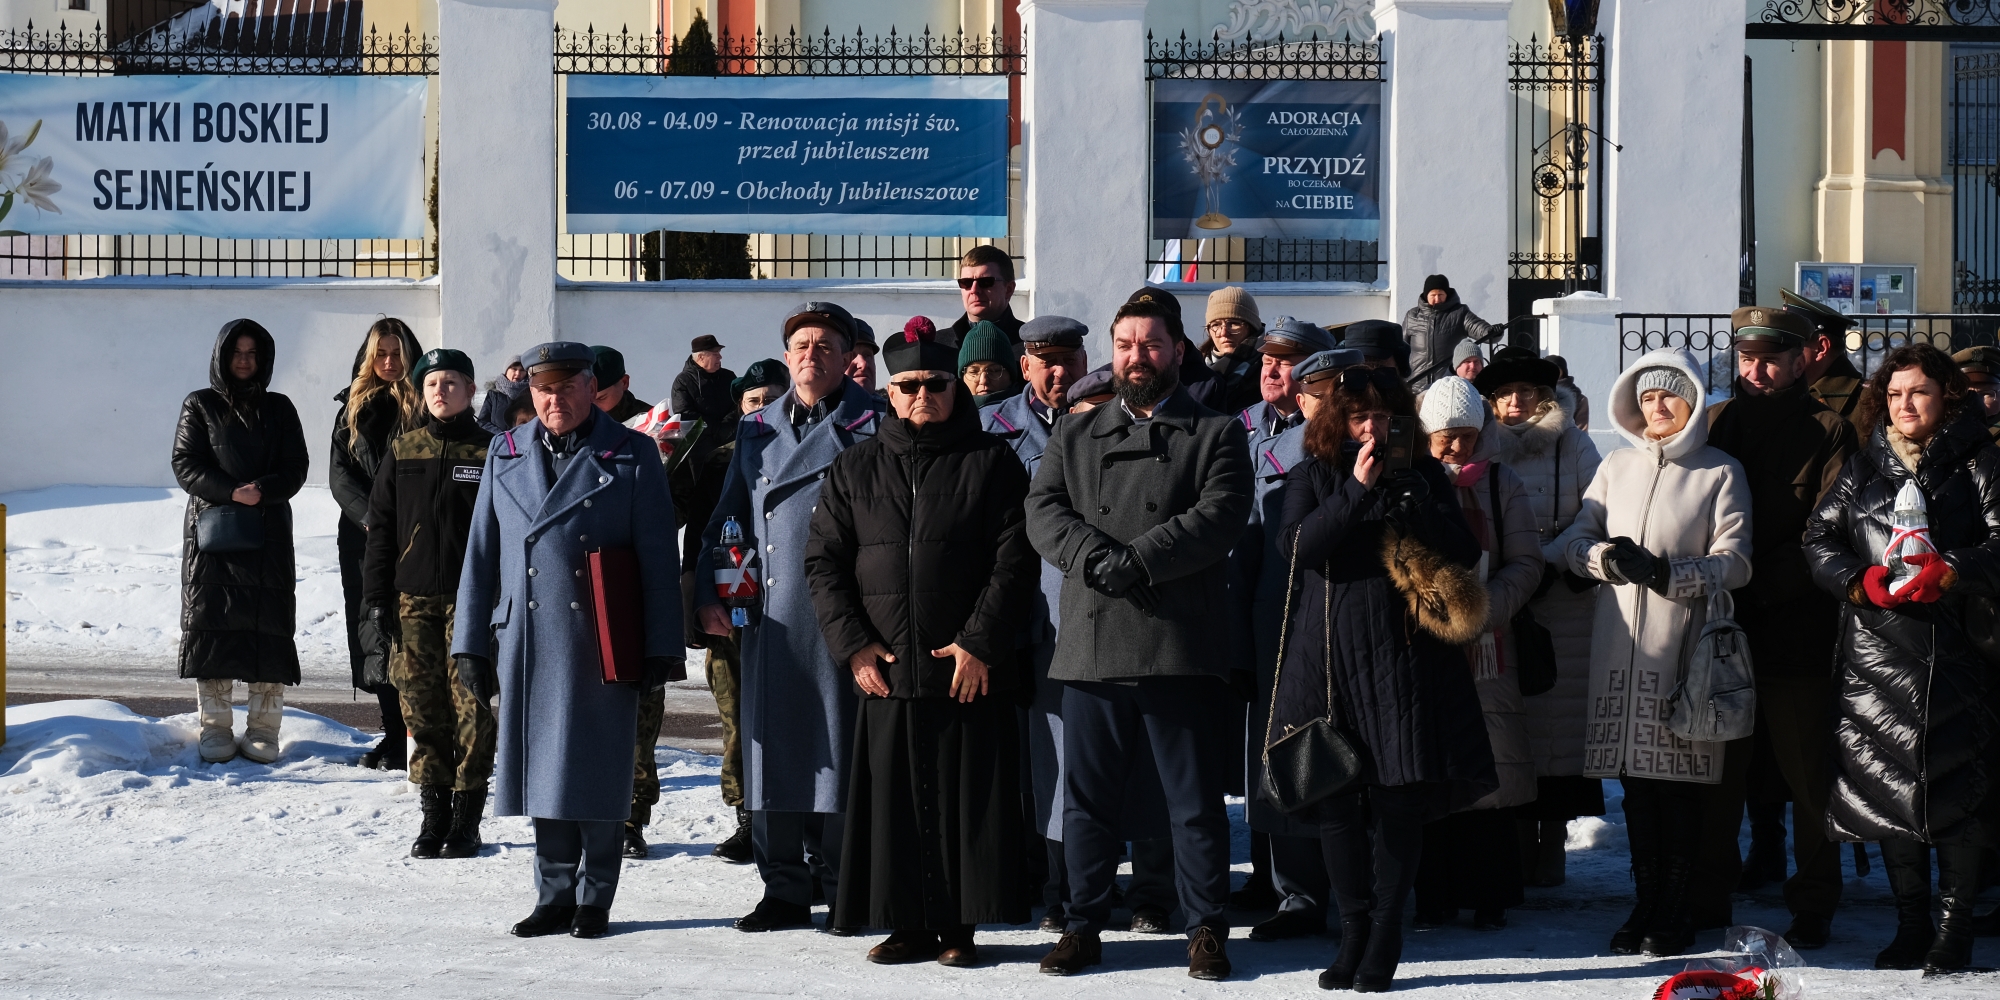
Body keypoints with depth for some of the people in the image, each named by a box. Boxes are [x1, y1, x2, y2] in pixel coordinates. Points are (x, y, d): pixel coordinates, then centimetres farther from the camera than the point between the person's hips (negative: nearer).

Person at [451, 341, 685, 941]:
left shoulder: (631, 455, 2)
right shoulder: (505, 455, 12)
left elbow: (658, 558, 0)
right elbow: (480, 553, 12)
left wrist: (662, 647, -5)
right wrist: (472, 643, 8)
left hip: (602, 643, -3)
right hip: (526, 639, 3)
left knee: (597, 772, 1)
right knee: (544, 768, 7)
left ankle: (594, 898, 12)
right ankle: (554, 896, 17)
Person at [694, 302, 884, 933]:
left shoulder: (874, 425, 3)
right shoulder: (758, 431, 16)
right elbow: (728, 515, 18)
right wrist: (708, 591, 6)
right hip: (771, 614, 4)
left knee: (841, 744, -2)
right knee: (774, 745, 5)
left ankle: (845, 889, 7)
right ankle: (785, 890, 13)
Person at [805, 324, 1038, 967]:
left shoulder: (991, 463, 3)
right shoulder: (854, 470, 11)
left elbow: (1014, 559, -3)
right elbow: (823, 560, 9)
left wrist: (979, 642, -11)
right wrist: (852, 644, -2)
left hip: (969, 669, -2)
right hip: (884, 670, 2)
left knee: (965, 800, 0)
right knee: (893, 800, 3)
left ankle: (957, 926, 8)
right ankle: (908, 925, 12)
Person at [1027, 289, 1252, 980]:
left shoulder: (1215, 434, 8)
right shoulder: (1074, 438, 18)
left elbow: (1219, 518, -7)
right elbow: (1043, 513, 4)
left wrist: (1135, 561, -15)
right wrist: (1098, 559, -15)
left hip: (1178, 644, -3)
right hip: (1090, 643, 3)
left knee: (1195, 797, 1)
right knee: (1088, 793, 7)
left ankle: (1206, 928, 9)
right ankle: (1085, 924, 17)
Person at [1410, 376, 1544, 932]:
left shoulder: (1501, 485, 8)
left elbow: (1526, 564, 4)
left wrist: (1483, 608, -10)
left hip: (1486, 651, 0)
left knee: (1491, 776, -1)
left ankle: (1489, 896, 7)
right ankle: (1435, 895, 9)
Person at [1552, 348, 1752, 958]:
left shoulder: (1721, 473, 2)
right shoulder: (1617, 466, 16)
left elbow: (1734, 561, -6)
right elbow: (1574, 538, 12)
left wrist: (1667, 573, -18)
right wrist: (1607, 558, -9)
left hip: (1684, 645, -4)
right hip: (1621, 645, 4)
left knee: (1679, 782, -2)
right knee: (1636, 782, 7)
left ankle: (1675, 913, 6)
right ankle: (1646, 903, 15)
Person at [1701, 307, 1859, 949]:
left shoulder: (1829, 431, 0)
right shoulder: (1715, 424, 12)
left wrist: (1755, 586, -17)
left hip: (1797, 634, -3)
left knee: (1808, 776, 3)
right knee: (1717, 775, 8)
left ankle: (1813, 908, 13)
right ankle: (1707, 902, 17)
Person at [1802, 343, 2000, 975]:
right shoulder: (1862, 471, 15)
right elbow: (1818, 539, 9)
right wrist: (1861, 581, -8)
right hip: (1875, 654, 3)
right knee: (1887, 783, 4)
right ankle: (1910, 926, 14)